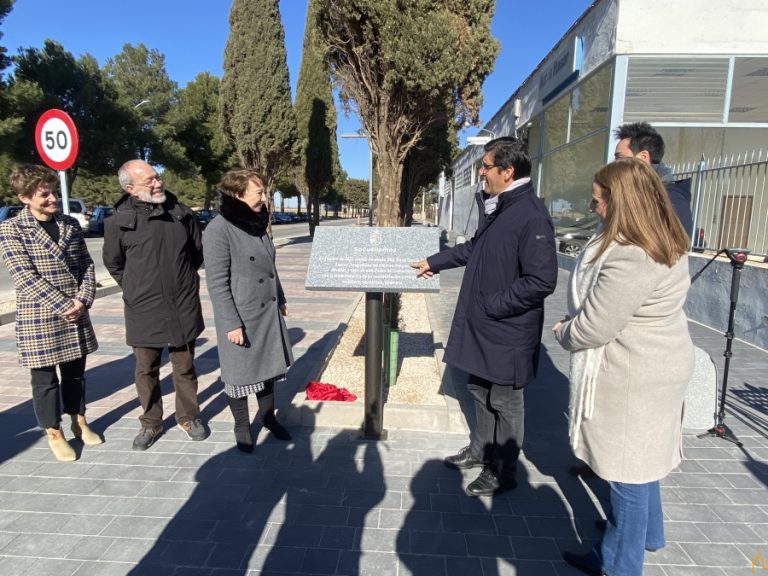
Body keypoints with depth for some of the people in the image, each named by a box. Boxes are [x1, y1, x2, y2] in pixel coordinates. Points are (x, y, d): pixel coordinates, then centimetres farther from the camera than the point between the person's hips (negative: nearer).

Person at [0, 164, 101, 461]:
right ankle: (54, 435, 25)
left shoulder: (70, 225, 7)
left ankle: (79, 422, 34)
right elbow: (24, 276, -14)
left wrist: (82, 300, -10)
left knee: (75, 373, 16)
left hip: (76, 315, 4)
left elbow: (87, 266, 6)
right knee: (45, 380, 9)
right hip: (38, 318, -4)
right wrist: (63, 306, -18)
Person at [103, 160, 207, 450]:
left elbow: (198, 252, 13)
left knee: (185, 367, 12)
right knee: (146, 370, 11)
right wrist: (137, 289, 8)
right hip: (143, 310, -1)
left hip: (183, 307, 1)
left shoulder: (181, 213, -1)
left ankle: (188, 417, 30)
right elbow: (113, 263, 8)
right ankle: (150, 423, 30)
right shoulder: (119, 221, -7)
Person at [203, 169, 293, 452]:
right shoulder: (219, 229, -17)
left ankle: (268, 417, 34)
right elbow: (217, 282, -18)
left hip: (268, 312, 7)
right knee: (241, 372, 9)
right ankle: (242, 427, 28)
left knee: (267, 366, 16)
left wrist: (280, 300, 20)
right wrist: (232, 323, -19)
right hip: (241, 317, -7)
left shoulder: (257, 223, 7)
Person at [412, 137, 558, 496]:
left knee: (506, 403, 8)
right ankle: (480, 450, 42)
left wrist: (491, 305, -20)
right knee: (481, 391, 22)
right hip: (482, 329, 9)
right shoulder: (502, 211, 10)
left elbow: (541, 281, -26)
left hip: (507, 335, -9)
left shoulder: (531, 217, -22)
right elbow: (472, 249, 24)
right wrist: (434, 262, 30)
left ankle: (502, 473, 27)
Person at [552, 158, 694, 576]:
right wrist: (574, 321, 5)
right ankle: (647, 534, 48)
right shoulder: (665, 245, 5)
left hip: (631, 378, -10)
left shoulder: (630, 259, -29)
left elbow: (593, 328, -25)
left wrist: (562, 331, -5)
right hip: (654, 365, 10)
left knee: (628, 469, 7)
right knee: (640, 459, 26)